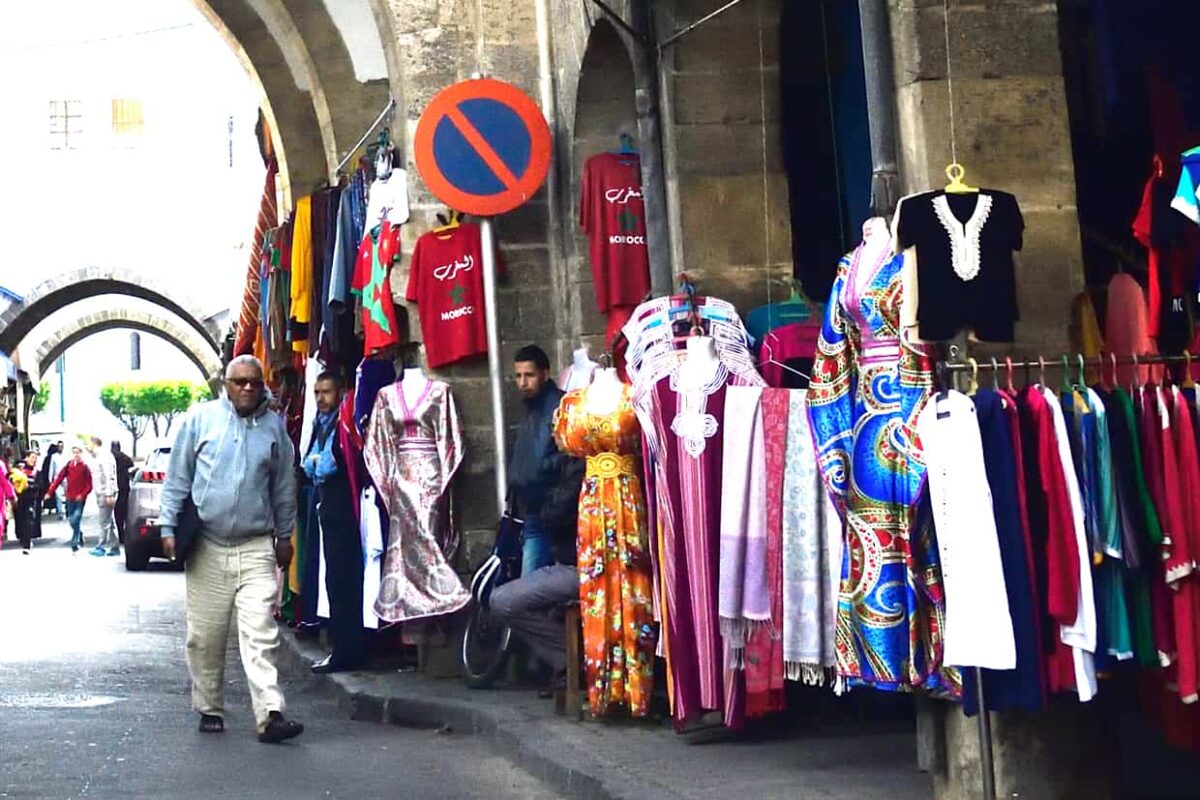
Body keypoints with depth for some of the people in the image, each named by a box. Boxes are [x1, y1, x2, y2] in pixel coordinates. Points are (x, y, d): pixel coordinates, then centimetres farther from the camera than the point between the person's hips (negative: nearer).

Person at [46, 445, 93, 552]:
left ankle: (74, 544, -4)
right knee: (72, 521, 11)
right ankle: (80, 534, 37)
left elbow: (89, 485, -7)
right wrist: (50, 492, -4)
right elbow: (59, 479, 2)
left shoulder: (85, 467, -6)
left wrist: (82, 495, -21)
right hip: (70, 498, 4)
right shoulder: (69, 465, 4)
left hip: (80, 499, -4)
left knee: (75, 521, -10)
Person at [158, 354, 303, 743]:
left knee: (261, 635, -9)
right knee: (205, 637, 8)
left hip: (256, 548, 0)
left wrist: (284, 536, 16)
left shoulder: (274, 426, 7)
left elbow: (284, 488, 15)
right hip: (206, 547, 0)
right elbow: (178, 477, 5)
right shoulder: (200, 418, 2)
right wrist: (169, 527, 1)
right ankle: (210, 709, 22)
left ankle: (270, 714, -13)